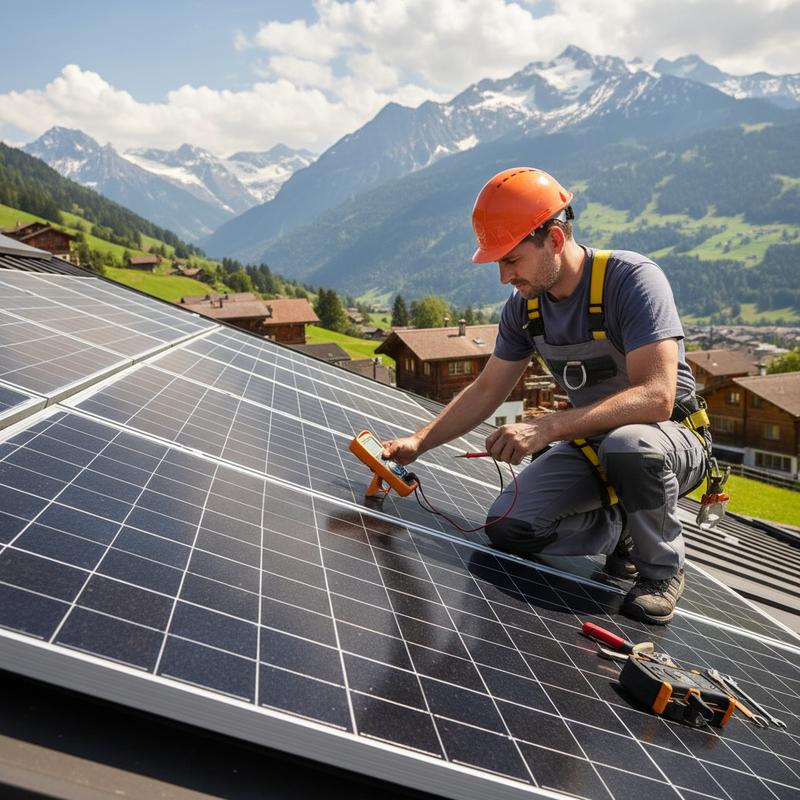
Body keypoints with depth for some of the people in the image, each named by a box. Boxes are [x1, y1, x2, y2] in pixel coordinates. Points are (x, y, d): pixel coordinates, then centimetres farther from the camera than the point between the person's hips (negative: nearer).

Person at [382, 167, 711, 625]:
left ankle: (663, 568, -11)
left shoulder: (632, 279, -25)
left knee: (626, 444, -41)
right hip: (590, 442, 6)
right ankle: (624, 530, 12)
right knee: (509, 528, -13)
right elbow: (487, 391, 6)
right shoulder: (525, 307, -5)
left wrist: (547, 428, -43)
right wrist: (418, 443, -3)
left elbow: (656, 395, -35)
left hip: (672, 437, -5)